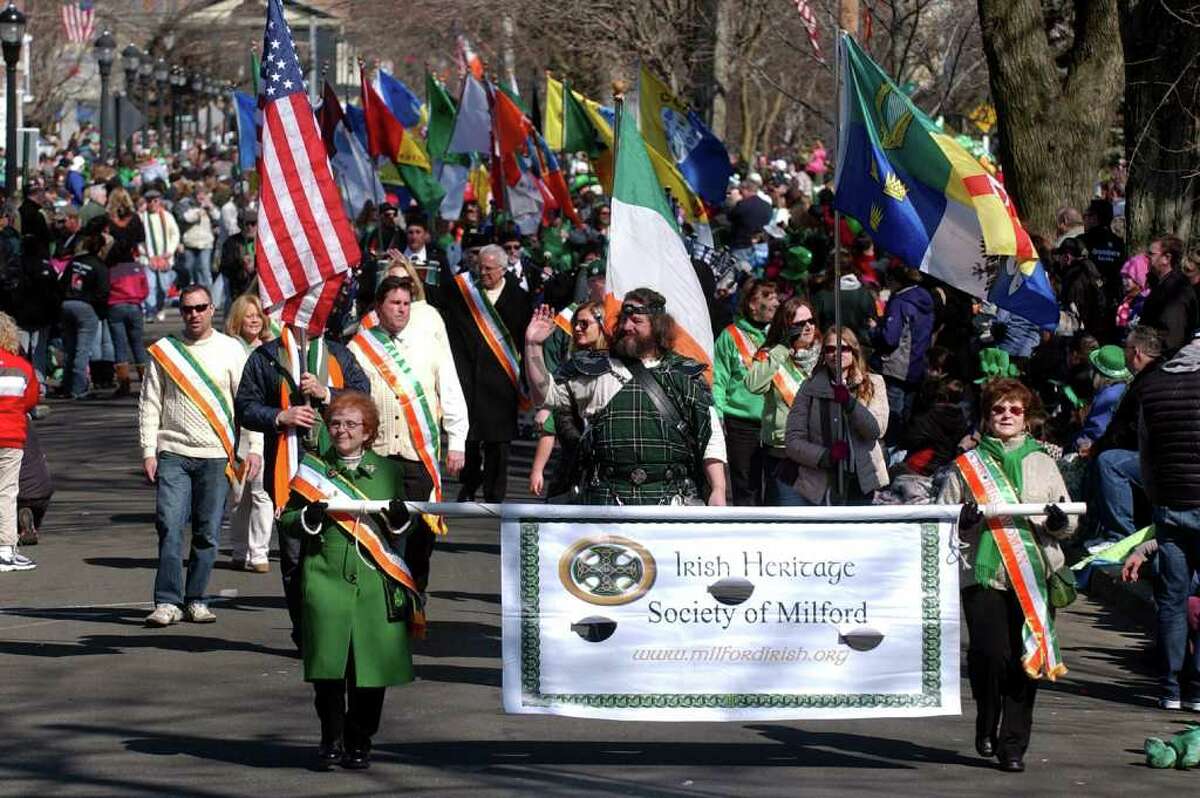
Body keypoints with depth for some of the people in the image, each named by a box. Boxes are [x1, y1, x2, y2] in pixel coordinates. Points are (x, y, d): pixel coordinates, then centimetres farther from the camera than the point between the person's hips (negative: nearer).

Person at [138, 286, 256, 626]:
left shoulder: (231, 350, 5)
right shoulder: (163, 351, 7)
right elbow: (149, 404, 8)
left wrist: (253, 448, -6)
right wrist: (148, 452, 0)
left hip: (216, 456, 0)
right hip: (173, 454, 0)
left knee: (208, 532, 2)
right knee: (170, 527, -9)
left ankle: (195, 600, 11)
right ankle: (167, 603, -8)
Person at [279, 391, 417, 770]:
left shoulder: (388, 471, 12)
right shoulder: (312, 469, 9)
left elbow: (400, 535, 17)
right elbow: (286, 521, 9)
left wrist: (400, 518, -7)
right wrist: (309, 518, -12)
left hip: (376, 584, 1)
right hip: (326, 579, -1)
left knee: (372, 668, 1)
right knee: (328, 666, -10)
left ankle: (359, 743, 15)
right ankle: (331, 740, 5)